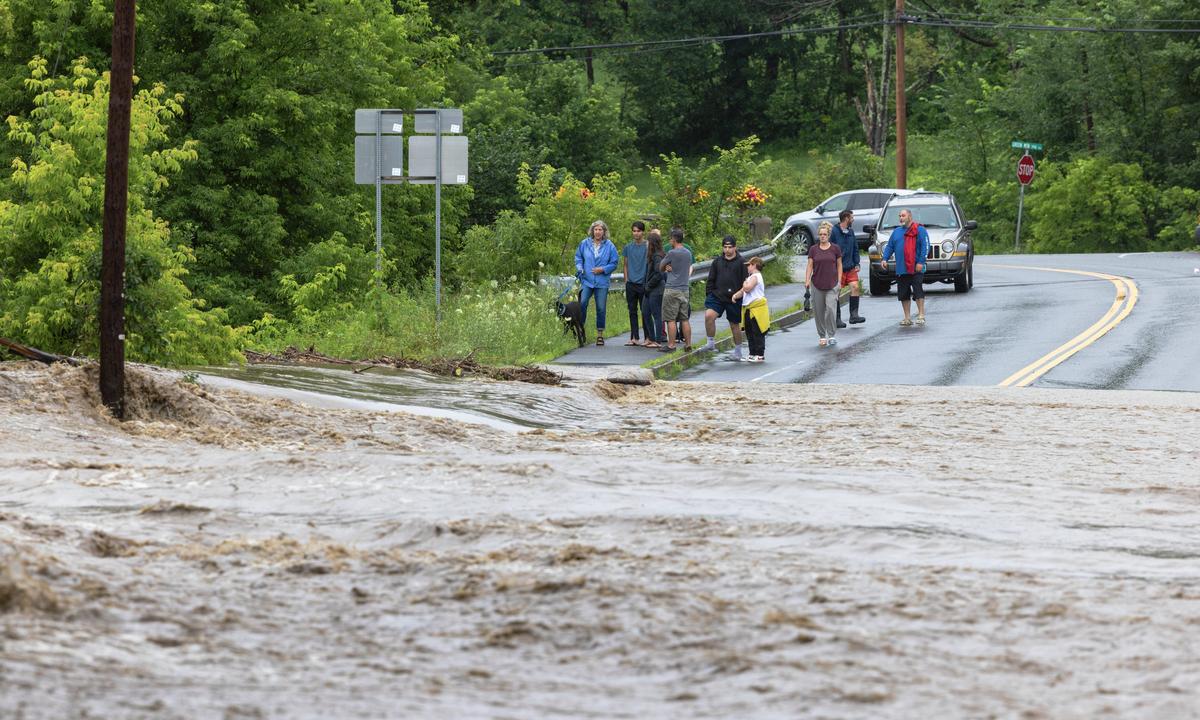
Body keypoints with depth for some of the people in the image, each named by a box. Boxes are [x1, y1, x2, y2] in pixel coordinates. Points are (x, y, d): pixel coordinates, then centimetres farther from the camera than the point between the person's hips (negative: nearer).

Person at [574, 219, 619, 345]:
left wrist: (603, 269, -12)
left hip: (602, 282, 0)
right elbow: (578, 257, 15)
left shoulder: (609, 246, -1)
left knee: (601, 308, 4)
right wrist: (579, 268, -3)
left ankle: (600, 334, 13)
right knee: (582, 303, -16)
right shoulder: (584, 243, 3)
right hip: (586, 281, 0)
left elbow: (614, 264, 3)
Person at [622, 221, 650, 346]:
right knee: (632, 311, 7)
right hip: (631, 284, 4)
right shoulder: (628, 247, 9)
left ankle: (648, 337, 2)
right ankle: (634, 337, 11)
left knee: (645, 311, -2)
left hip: (643, 284, -4)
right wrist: (626, 280, 7)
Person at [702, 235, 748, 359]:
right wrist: (709, 295, 5)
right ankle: (711, 342, -9)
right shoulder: (717, 261, 8)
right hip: (717, 296, 2)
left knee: (735, 325, 9)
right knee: (709, 315, -22)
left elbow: (746, 282, 0)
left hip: (734, 300, -2)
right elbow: (710, 280, 12)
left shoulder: (741, 262, -1)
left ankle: (738, 350, 24)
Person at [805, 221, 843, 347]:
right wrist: (807, 280, -8)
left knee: (831, 308, -14)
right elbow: (810, 266, 3)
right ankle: (822, 336, 16)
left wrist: (839, 281, 2)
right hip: (817, 284, 2)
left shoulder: (835, 249, 1)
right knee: (818, 311, 4)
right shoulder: (813, 249, 4)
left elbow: (839, 265, 8)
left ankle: (831, 336, -5)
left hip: (832, 284, -2)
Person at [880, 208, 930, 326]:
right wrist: (884, 259, 0)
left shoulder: (919, 230, -1)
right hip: (901, 270, 6)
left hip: (915, 269, -6)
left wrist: (921, 262, -16)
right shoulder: (896, 231, 17)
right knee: (904, 294, 7)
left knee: (918, 291, -10)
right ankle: (907, 318, 13)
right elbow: (889, 246, 16)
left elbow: (925, 246, -8)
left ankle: (921, 315, -5)